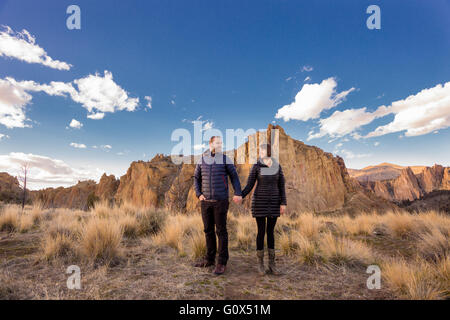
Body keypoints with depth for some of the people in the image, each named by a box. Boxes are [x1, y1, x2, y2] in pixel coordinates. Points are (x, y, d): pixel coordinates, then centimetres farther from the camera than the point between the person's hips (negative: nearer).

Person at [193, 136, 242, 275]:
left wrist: (238, 194, -12)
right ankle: (209, 259, 26)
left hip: (221, 201, -4)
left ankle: (222, 262, 10)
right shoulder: (202, 160, 6)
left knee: (221, 230, -1)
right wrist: (198, 195, 1)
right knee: (208, 230, 11)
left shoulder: (225, 159, -2)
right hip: (206, 201, 4)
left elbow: (234, 176, 1)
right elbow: (196, 178, 14)